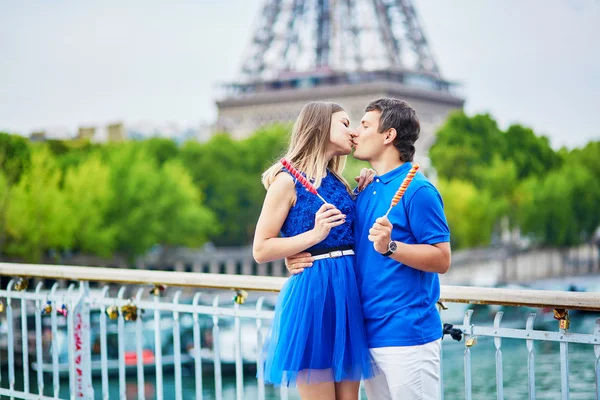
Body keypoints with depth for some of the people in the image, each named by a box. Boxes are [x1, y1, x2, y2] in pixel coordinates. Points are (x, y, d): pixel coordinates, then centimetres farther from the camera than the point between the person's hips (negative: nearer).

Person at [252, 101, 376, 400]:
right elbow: (261, 250, -8)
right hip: (311, 295, -7)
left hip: (349, 294, 7)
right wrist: (314, 234, -17)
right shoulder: (288, 180, -5)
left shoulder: (339, 182, 15)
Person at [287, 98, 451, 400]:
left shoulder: (417, 190, -10)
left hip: (407, 331, -8)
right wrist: (305, 260, 2)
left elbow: (441, 260, -13)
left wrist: (390, 247, -26)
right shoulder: (363, 191, 13)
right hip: (369, 332, 8)